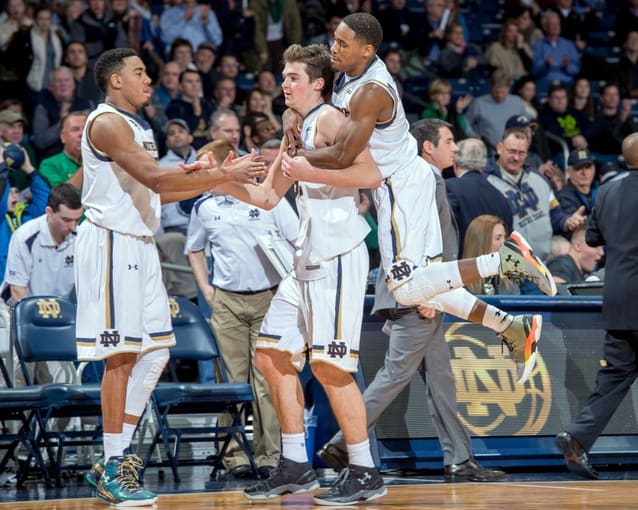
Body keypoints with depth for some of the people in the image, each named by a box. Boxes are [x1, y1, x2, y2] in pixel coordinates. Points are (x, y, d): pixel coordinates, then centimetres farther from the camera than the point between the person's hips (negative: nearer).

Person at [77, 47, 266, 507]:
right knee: (122, 356, -7)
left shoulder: (135, 126, 19)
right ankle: (113, 469, -2)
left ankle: (116, 459, 13)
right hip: (111, 243, -10)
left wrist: (214, 179, 12)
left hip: (139, 245, 10)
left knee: (155, 354, 9)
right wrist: (224, 175, -19)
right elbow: (155, 179, -23)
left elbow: (154, 193, 22)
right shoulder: (107, 123, -13)